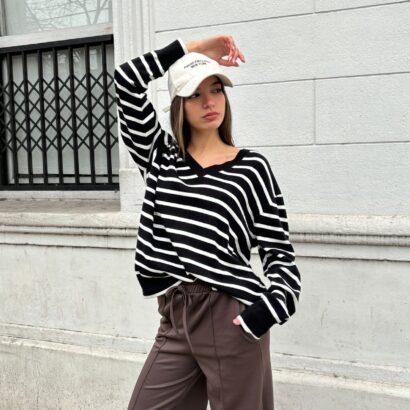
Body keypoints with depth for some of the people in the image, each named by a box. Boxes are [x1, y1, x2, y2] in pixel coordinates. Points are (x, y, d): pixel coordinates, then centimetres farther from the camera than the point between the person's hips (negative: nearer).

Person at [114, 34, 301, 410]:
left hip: (231, 319, -3)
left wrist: (273, 306, -15)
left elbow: (278, 249, 0)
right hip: (175, 319, 4)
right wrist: (189, 48, 5)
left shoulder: (251, 166, -1)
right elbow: (127, 81, 2)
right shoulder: (160, 156, 8)